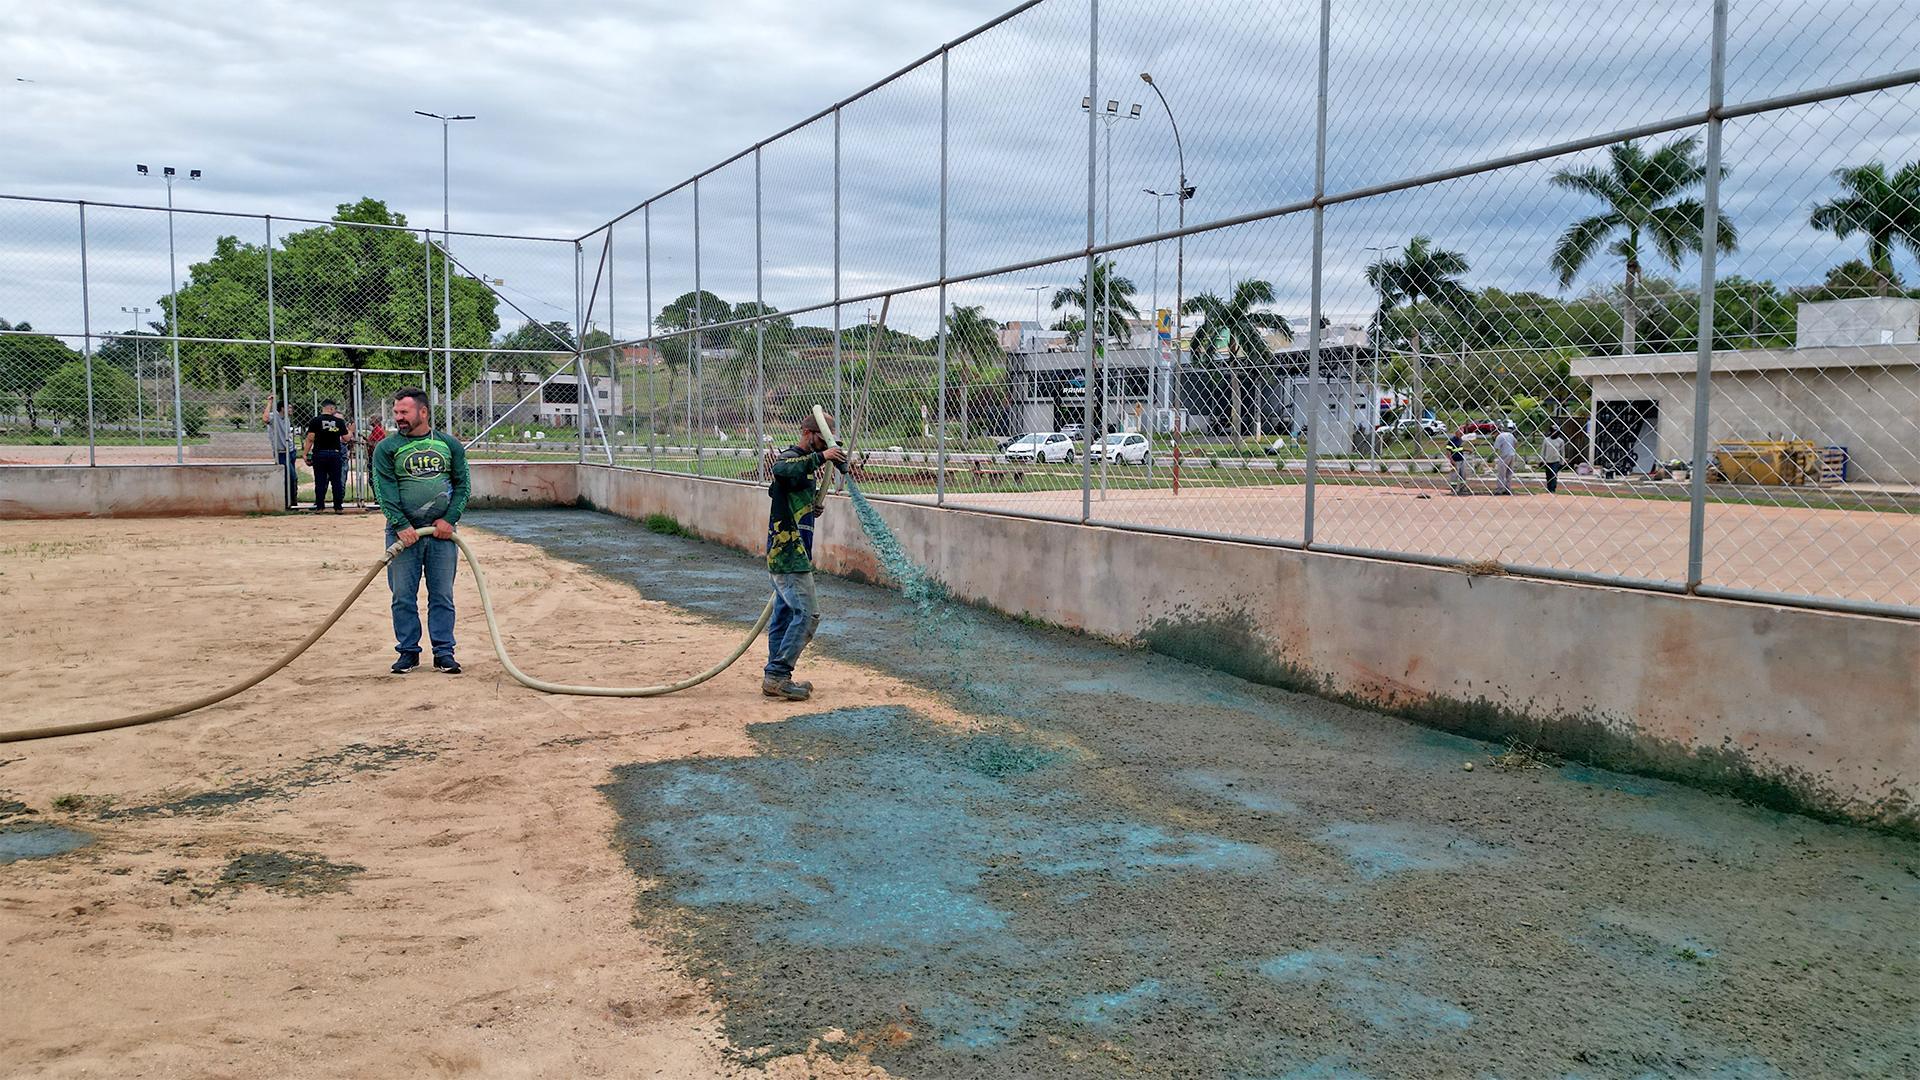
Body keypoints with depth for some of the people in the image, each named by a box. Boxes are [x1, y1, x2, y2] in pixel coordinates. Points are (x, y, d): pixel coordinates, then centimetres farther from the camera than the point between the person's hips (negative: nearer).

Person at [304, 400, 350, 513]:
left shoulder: (315, 421, -2)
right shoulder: (339, 421, 1)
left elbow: (310, 439, -7)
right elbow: (346, 438, 4)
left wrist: (306, 454, -2)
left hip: (319, 454, 0)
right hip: (335, 454, 0)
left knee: (320, 481, 5)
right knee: (337, 481, 6)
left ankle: (319, 507, 6)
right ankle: (338, 507, 7)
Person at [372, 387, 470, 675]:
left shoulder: (449, 444, 7)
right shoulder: (387, 447, 2)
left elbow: (463, 484, 7)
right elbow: (384, 490, -6)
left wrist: (449, 519, -5)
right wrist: (401, 525, -16)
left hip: (442, 532, 1)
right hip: (404, 532, -1)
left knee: (442, 596, 4)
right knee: (403, 596, 3)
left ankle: (443, 652, 10)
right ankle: (408, 651, 14)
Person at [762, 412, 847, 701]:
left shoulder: (805, 464, 19)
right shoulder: (790, 457, -12)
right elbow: (780, 469, -39)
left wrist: (813, 508, 14)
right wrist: (820, 457, -44)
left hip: (787, 555, 10)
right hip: (788, 553, -10)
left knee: (785, 615, 13)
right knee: (808, 613, -12)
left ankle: (776, 678, 18)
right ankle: (777, 675, -10)